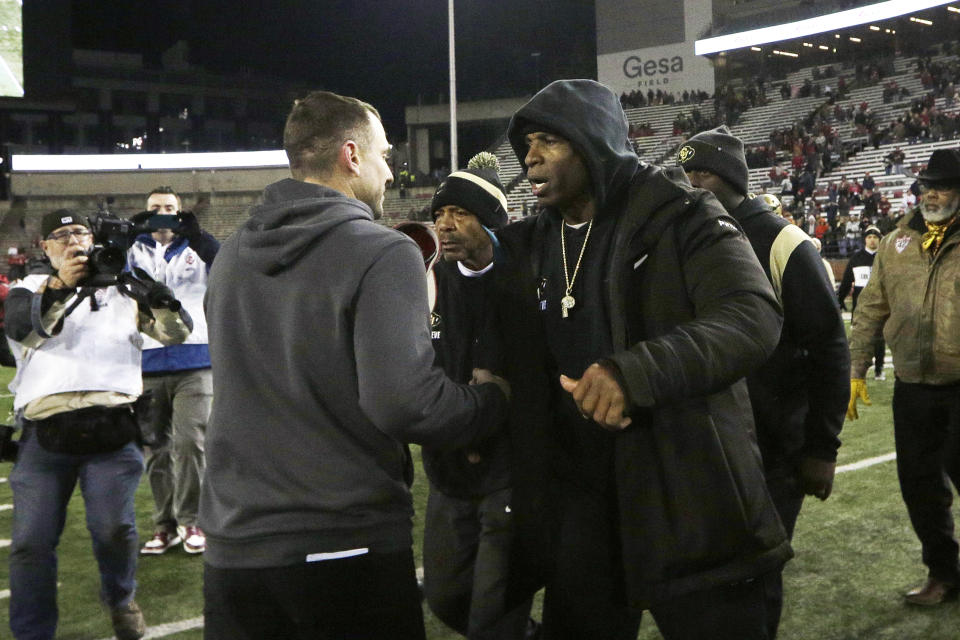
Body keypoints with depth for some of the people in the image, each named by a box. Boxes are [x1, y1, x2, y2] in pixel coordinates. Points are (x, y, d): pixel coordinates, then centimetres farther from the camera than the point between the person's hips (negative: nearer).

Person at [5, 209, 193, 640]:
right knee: (32, 539, -3)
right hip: (44, 430, 0)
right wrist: (59, 286, -21)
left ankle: (120, 599, 22)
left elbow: (176, 332, 6)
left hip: (112, 427, 0)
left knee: (114, 528, -7)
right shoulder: (31, 289, 15)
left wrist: (155, 296, -13)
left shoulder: (122, 289, 16)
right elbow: (19, 326, -7)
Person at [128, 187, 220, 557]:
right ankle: (165, 524, 16)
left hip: (194, 362, -2)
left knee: (190, 441, -8)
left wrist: (197, 237, -24)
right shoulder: (135, 251, 14)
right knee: (156, 447, 7)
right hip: (147, 363, 2)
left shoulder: (196, 247, 10)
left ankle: (192, 522, 3)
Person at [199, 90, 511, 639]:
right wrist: (491, 398, -5)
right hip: (349, 543, -5)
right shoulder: (383, 254, -14)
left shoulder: (231, 256, 7)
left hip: (234, 542, 6)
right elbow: (406, 403, -24)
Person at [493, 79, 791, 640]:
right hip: (577, 506, 5)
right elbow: (513, 362, 18)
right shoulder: (527, 248, 10)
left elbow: (754, 317, -22)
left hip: (689, 500, -5)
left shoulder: (678, 216, -8)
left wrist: (637, 372, -36)